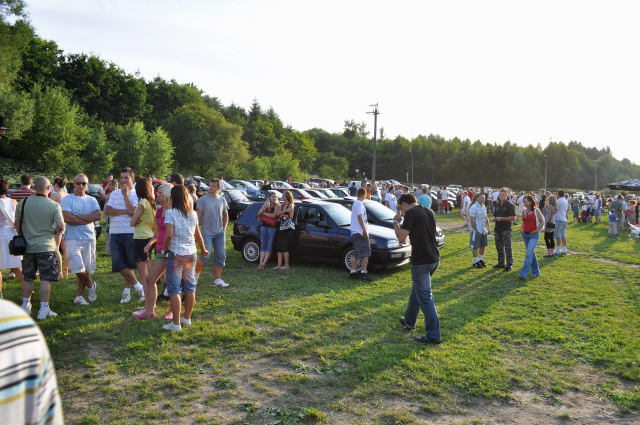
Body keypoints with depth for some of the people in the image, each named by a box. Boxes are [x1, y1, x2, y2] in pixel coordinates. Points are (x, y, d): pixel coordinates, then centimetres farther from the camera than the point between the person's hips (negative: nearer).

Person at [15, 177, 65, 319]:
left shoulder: (22, 203, 0)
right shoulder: (54, 205, -9)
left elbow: (17, 224, 7)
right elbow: (60, 226, -15)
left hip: (28, 246, 4)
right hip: (46, 246, -4)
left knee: (28, 278, 17)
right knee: (45, 279, 0)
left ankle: (25, 306, 26)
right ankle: (43, 310, 1)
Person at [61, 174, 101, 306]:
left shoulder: (92, 200, 12)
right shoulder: (67, 199, 1)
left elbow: (98, 216, -6)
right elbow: (67, 218, -13)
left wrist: (78, 216, -10)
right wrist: (88, 219, -8)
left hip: (89, 238, 3)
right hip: (73, 239, -3)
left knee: (87, 269, 5)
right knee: (78, 268, -11)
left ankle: (79, 296, 17)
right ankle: (91, 285, 17)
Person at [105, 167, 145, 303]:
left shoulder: (136, 194, -2)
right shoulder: (114, 193, 12)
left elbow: (132, 211, -16)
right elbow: (107, 211, -1)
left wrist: (125, 195, -10)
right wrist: (125, 211, -12)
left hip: (130, 232, -4)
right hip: (115, 233, 5)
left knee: (130, 264, 6)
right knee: (118, 264, 1)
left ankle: (127, 291, 20)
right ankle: (138, 286, 14)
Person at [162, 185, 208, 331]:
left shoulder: (170, 213, -11)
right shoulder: (193, 214, 5)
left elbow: (168, 235, -21)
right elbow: (198, 235, 11)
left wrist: (164, 249, -5)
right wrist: (203, 249, 26)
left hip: (176, 254, -5)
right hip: (191, 253, 6)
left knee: (174, 289, 1)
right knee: (190, 287, 14)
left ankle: (176, 323, 2)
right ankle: (187, 318, 27)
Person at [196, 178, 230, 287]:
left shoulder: (222, 200, 7)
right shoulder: (203, 199, -5)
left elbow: (225, 215, 18)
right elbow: (198, 216, -5)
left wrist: (224, 228, 8)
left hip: (220, 233, 5)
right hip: (207, 232, -4)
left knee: (221, 255, 5)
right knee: (206, 255, -9)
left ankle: (217, 279, 15)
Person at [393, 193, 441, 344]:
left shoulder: (411, 213, -13)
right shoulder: (429, 212, 13)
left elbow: (401, 237, -17)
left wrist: (396, 222, -1)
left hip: (421, 261, -9)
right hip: (434, 258, 9)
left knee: (425, 297, -3)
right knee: (416, 290, 24)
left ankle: (433, 336, 1)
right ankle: (409, 321, 39)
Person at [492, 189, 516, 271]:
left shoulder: (510, 205, -7)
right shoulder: (497, 205, 15)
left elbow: (513, 218, -13)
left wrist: (501, 218, -16)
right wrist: (494, 218, 3)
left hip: (506, 229, -7)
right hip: (498, 229, 7)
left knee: (507, 247, -6)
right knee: (499, 247, 13)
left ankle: (509, 265, -1)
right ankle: (501, 263, 24)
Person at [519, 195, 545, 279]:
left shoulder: (536, 211, -6)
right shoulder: (524, 211, 9)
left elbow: (542, 221, -4)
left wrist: (537, 230, -14)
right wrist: (521, 228, 3)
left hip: (534, 235, -6)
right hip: (525, 234, 6)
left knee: (529, 254, -14)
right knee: (532, 253, 15)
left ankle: (524, 274, -18)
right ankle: (536, 271, 27)